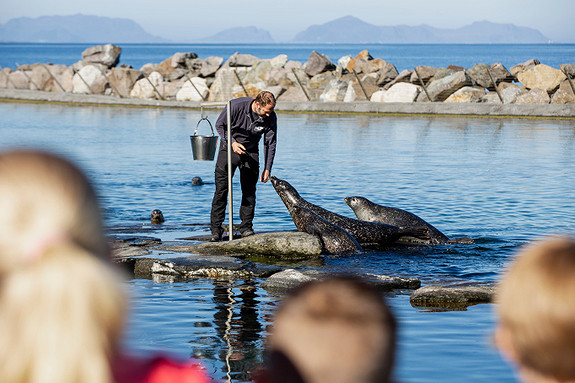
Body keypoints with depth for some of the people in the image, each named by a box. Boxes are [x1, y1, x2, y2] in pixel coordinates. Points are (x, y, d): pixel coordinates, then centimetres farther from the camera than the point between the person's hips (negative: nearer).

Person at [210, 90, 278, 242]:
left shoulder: (271, 117, -16)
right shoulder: (236, 106, -25)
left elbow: (270, 143, -5)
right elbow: (219, 125, -11)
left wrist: (267, 168, -7)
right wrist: (232, 142, -24)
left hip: (250, 152, 2)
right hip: (229, 148, -2)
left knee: (249, 191, -3)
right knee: (221, 189, -6)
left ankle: (246, 226, 7)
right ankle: (216, 229, -3)